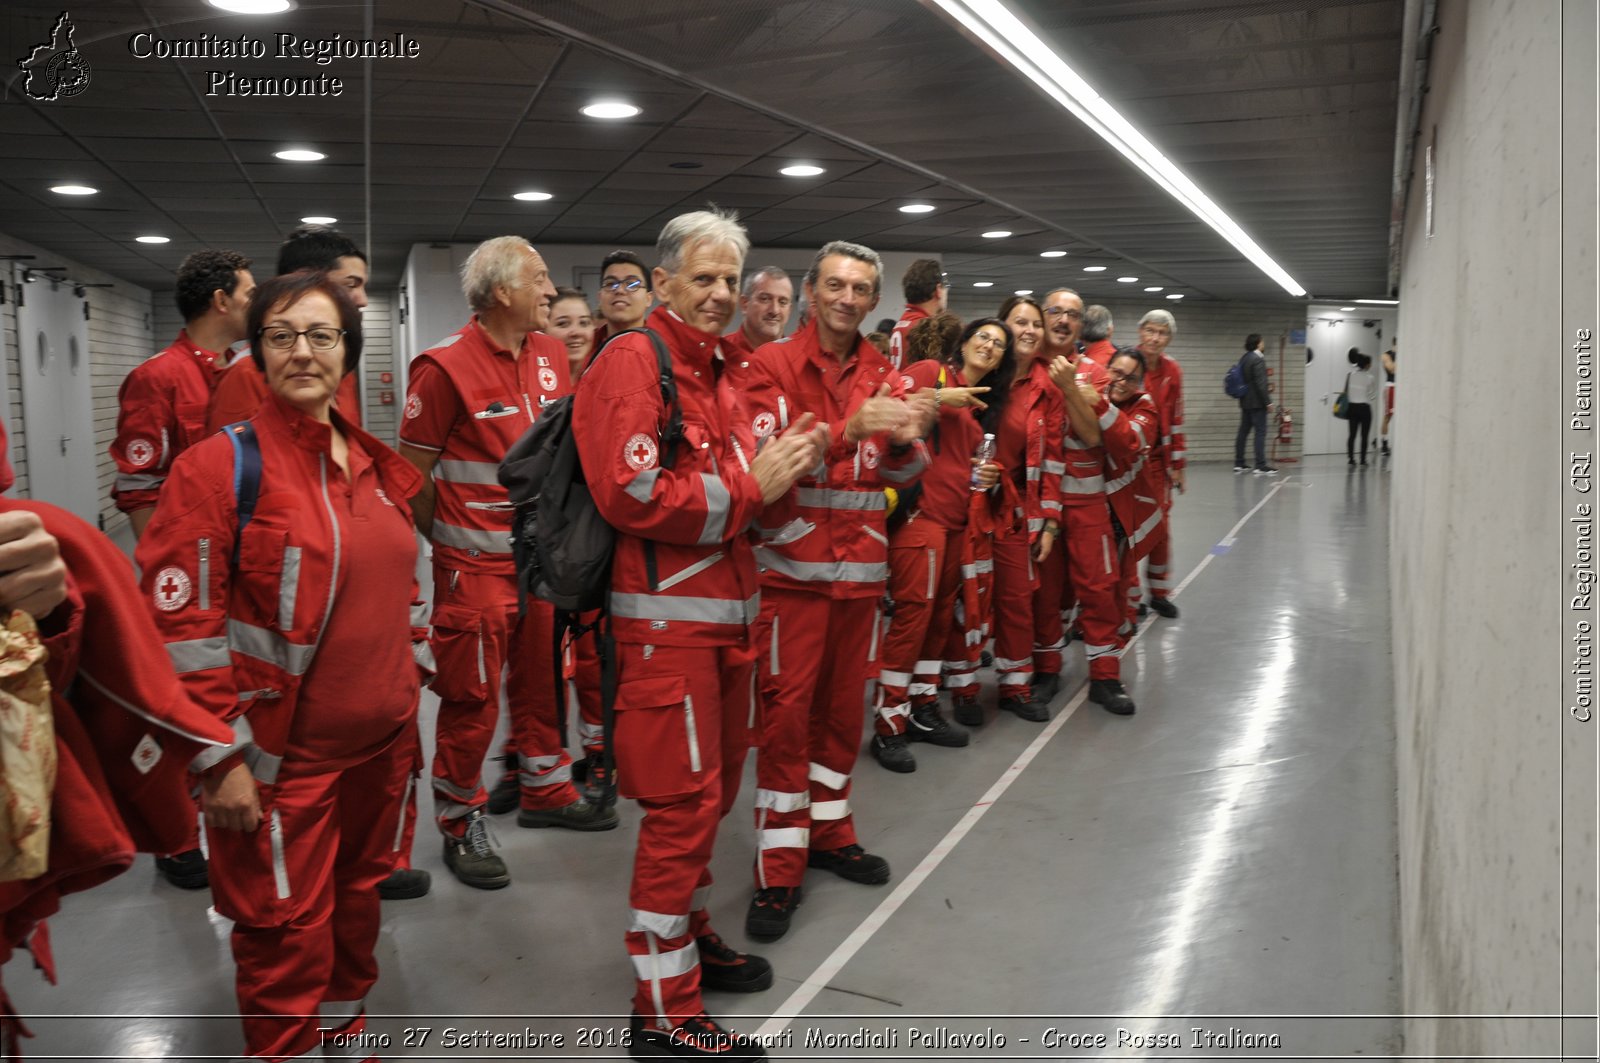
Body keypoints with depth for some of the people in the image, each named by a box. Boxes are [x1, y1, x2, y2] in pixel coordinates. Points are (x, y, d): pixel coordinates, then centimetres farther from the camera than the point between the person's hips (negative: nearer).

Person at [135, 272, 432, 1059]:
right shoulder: (222, 465, -13)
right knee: (288, 936, 7)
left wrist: (413, 683, 17)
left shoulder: (375, 466, 7)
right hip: (281, 755, -6)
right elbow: (181, 624, -16)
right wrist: (221, 756, -17)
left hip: (381, 742, 6)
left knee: (356, 903, 22)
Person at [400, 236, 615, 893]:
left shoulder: (550, 354, 4)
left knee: (541, 680, 18)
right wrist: (449, 542, 1)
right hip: (476, 567, -6)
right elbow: (411, 471, -9)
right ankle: (460, 825, 20)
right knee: (471, 698, 4)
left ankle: (546, 791, 36)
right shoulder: (445, 366, -15)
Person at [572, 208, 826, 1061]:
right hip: (666, 617, -9)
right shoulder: (631, 363, -12)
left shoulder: (713, 371, 18)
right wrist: (750, 486, -16)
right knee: (683, 802, -4)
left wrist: (776, 467, 4)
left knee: (712, 790, 19)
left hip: (725, 611, 9)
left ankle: (687, 931, 38)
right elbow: (632, 496, -22)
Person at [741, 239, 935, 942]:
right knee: (786, 710, -4)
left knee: (843, 706, 13)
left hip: (861, 566, 5)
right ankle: (779, 869, 5)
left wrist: (906, 442, -17)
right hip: (793, 566, -5)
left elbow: (900, 476, 6)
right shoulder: (774, 365, -5)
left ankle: (829, 832, 30)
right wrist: (847, 430, -31)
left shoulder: (882, 375, 10)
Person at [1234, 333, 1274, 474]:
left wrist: (1266, 388, 25)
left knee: (1243, 431, 11)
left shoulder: (1244, 359, 12)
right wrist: (1267, 401, -16)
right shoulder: (1258, 359, -15)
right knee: (1260, 432, -7)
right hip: (1256, 402, -9)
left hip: (1245, 401, 9)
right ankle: (1261, 465, -8)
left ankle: (1239, 463, 15)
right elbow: (1260, 382, -20)